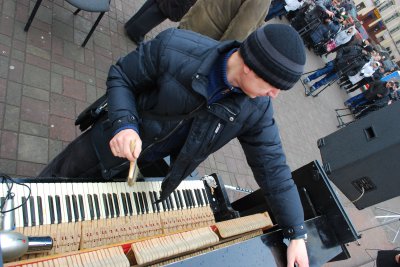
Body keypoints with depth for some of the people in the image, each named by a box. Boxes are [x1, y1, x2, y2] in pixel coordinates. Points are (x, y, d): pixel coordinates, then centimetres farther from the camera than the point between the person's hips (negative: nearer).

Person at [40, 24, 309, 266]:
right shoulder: (174, 47, -32)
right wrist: (124, 123, -34)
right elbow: (120, 76, -17)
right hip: (114, 142, -1)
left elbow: (273, 167, -14)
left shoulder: (257, 109, -22)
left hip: (155, 167, 2)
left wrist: (297, 234, -12)